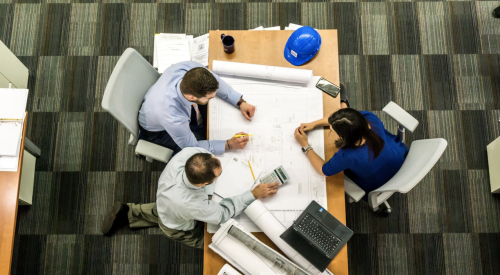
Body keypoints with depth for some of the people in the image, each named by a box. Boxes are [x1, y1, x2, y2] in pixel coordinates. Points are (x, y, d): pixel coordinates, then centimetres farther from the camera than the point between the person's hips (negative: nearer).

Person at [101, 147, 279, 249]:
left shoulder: (187, 153, -41)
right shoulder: (191, 205, -51)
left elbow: (200, 147, -14)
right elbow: (223, 213, -31)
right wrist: (254, 195, -30)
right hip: (179, 229, -5)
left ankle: (127, 213, 35)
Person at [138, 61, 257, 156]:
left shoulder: (192, 68, -35)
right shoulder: (172, 118, -47)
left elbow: (214, 81, -10)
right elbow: (192, 147, -27)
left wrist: (240, 102, -16)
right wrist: (229, 144, -29)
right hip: (158, 131, -6)